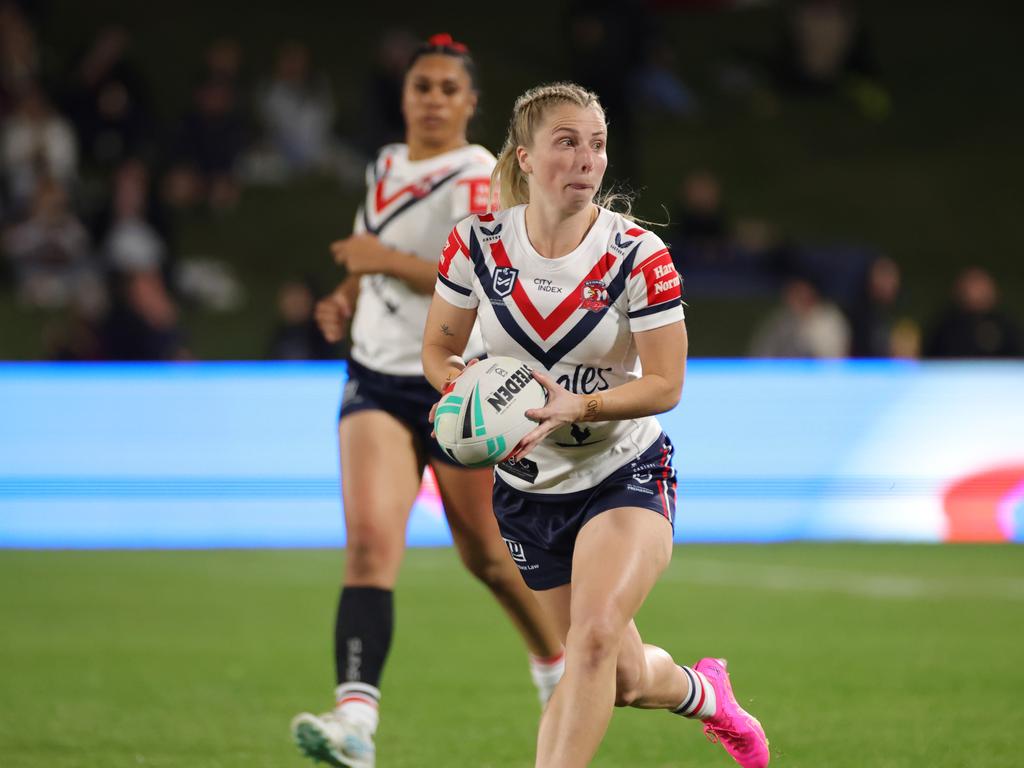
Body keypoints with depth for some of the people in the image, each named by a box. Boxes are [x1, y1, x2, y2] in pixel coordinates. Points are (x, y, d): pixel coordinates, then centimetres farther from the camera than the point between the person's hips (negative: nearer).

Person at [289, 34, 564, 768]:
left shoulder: (479, 178, -11)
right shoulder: (384, 168, 11)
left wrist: (386, 260, -21)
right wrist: (348, 298, 7)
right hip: (378, 381, 4)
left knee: (486, 554, 10)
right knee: (370, 542, -17)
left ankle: (555, 660, 42)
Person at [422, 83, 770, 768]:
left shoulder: (638, 254, -16)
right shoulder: (477, 242, -9)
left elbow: (665, 384, -14)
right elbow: (439, 349, 3)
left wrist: (575, 407, -30)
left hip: (627, 474, -3)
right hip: (528, 488, 3)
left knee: (594, 634, -29)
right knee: (626, 679, 11)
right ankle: (706, 693, 47)